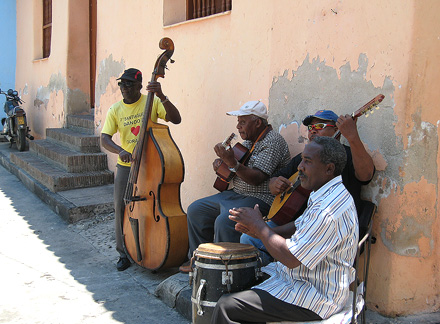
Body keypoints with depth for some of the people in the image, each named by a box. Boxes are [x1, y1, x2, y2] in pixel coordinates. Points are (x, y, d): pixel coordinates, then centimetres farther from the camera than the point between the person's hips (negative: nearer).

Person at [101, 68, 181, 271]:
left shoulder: (152, 102, -2)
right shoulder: (115, 110, 3)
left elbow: (176, 119, -14)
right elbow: (104, 138, -4)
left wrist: (162, 97, -27)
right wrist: (120, 150, -24)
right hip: (126, 165, 2)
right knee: (122, 207, -1)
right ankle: (125, 253, 15)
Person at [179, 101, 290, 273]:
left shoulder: (273, 141, -15)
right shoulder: (249, 141, 14)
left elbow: (257, 178, -24)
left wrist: (232, 162, -35)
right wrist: (221, 162, 0)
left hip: (260, 199, -10)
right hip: (235, 193, 10)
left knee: (224, 221, -33)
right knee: (195, 210, 6)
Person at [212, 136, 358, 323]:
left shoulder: (330, 209, -28)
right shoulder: (326, 193, 6)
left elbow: (290, 257, -28)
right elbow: (303, 228, 17)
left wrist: (258, 225, -15)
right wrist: (259, 230, 4)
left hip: (314, 297, -10)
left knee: (227, 307, -16)